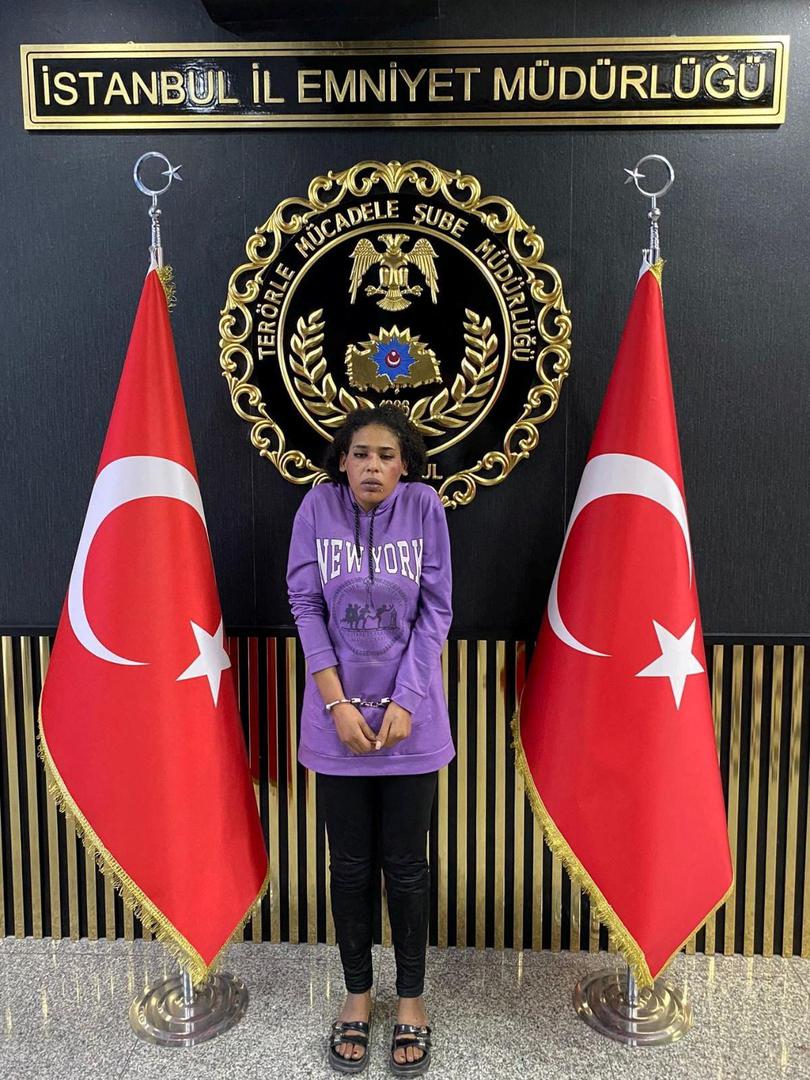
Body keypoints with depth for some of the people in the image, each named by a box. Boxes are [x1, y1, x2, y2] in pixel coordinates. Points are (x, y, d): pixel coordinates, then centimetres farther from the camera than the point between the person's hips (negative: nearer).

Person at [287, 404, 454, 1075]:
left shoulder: (424, 506, -6)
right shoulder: (318, 506, -4)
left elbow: (435, 610, -5)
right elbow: (307, 606, -4)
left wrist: (404, 702, -12)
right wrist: (337, 702, -11)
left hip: (410, 716, -1)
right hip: (337, 714, 1)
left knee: (406, 862, 10)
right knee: (351, 863, 13)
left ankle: (411, 997, 30)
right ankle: (358, 992, 33)